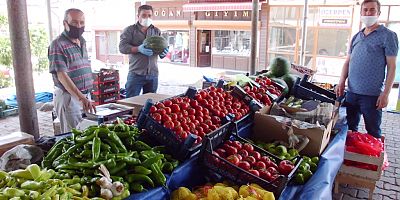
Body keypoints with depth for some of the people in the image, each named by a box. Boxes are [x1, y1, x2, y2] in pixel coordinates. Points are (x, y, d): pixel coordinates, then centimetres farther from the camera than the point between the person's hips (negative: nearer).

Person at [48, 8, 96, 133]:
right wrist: (81, 98, -31)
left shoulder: (82, 42, 12)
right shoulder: (58, 44, -13)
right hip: (68, 96, -7)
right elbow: (62, 76, -22)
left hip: (86, 95, 8)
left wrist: (86, 97, 14)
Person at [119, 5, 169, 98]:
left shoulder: (157, 31, 15)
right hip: (136, 73, -3)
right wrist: (138, 49, -24)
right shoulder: (130, 30, 5)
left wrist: (163, 52, -13)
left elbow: (163, 47, 13)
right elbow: (122, 47, -6)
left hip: (153, 74, 3)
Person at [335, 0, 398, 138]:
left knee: (373, 133, 3)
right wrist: (341, 83, 4)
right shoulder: (356, 37, 13)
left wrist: (385, 93, -12)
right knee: (349, 128, 14)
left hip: (372, 95, -5)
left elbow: (391, 67, -6)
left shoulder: (388, 36, -3)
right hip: (351, 92, 5)